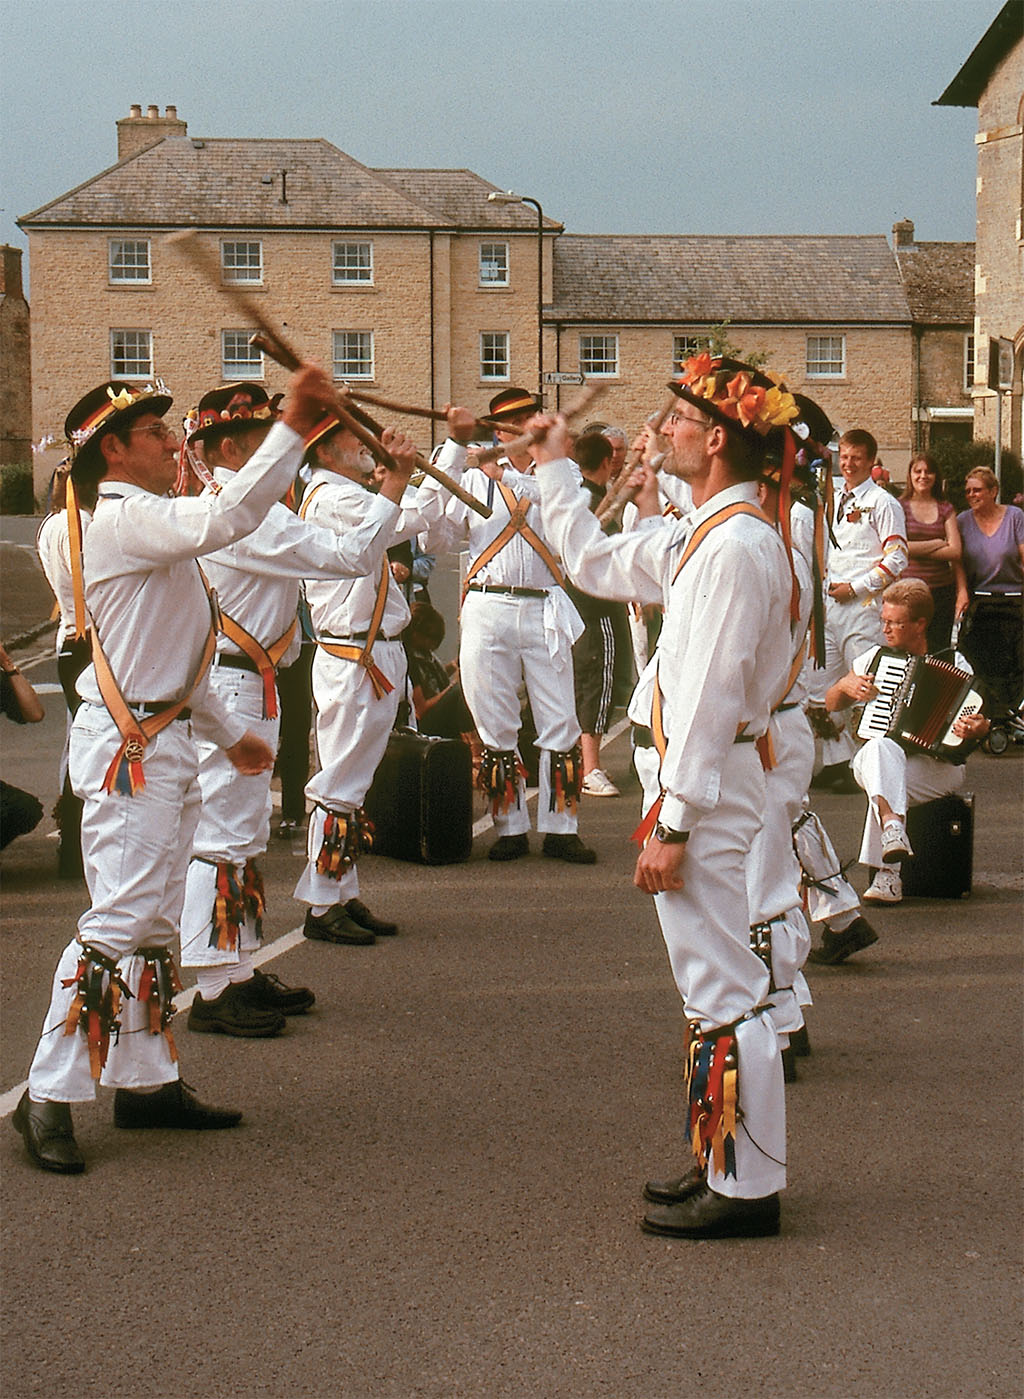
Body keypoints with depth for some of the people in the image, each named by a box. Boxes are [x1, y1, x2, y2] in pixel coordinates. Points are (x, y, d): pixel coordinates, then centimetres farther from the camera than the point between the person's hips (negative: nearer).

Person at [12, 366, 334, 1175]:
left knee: (155, 921, 13)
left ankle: (146, 1081, 21)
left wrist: (230, 733, 27)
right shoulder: (123, 519, -14)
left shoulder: (148, 525, 19)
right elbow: (221, 520, -34)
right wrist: (294, 430, -34)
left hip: (165, 739, 11)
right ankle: (48, 1097, -8)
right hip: (128, 747, -11)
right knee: (119, 918, -12)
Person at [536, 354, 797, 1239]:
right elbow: (596, 565, 28)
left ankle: (746, 1189, 3)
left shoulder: (737, 546, -20)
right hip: (692, 779, 11)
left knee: (722, 990, -4)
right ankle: (725, 1165, 27)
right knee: (713, 986, 16)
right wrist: (556, 468, 30)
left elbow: (711, 697, -22)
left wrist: (673, 824, -22)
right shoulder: (702, 535, 12)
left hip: (706, 786, -11)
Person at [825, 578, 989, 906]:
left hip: (937, 766, -2)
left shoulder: (954, 664, 4)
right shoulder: (876, 657, 12)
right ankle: (891, 822, -58)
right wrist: (846, 686, -2)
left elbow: (978, 719, 1)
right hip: (875, 759, 3)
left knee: (883, 777, -36)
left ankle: (887, 874, -40)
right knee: (880, 748, -36)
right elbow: (831, 703, 21)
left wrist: (978, 729, -23)